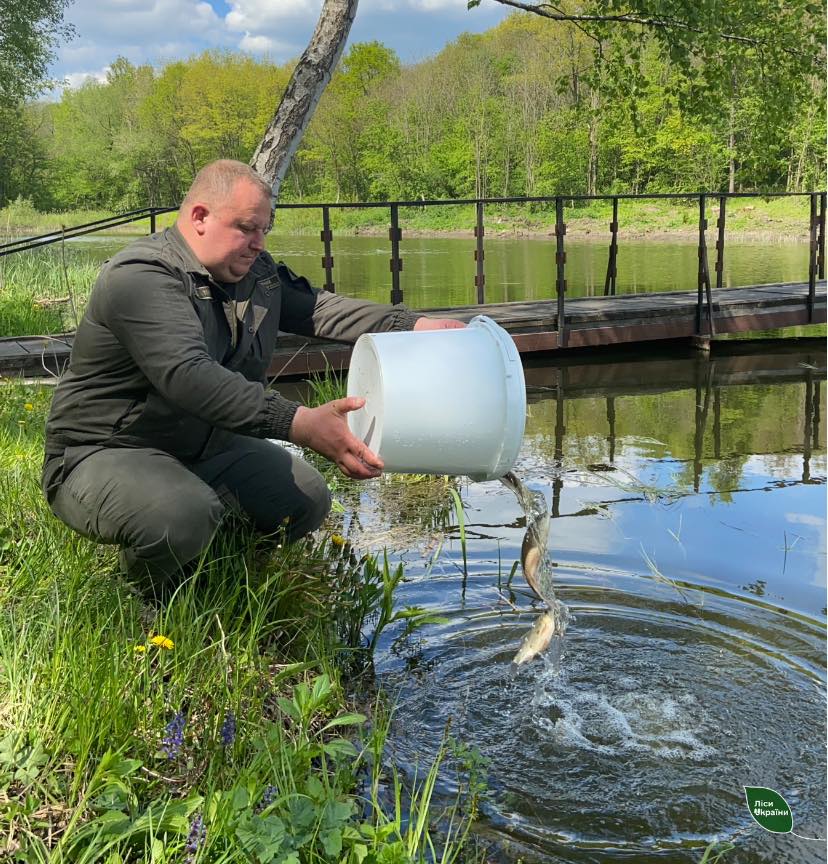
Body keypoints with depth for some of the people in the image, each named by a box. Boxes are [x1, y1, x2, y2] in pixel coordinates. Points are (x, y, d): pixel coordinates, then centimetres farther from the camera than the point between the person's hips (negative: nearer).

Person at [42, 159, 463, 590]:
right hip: (105, 454, -8)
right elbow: (188, 376, -38)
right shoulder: (140, 277, -25)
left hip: (204, 446, 8)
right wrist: (300, 425, -47)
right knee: (186, 515, -36)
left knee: (308, 500, 1)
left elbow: (321, 308, 5)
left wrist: (415, 325, -10)